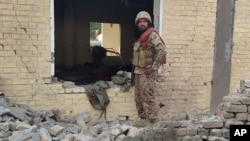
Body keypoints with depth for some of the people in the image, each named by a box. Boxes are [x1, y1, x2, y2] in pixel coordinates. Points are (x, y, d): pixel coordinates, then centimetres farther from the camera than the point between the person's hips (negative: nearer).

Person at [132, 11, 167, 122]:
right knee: (138, 97, 13)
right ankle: (142, 117, 23)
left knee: (147, 96, -8)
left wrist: (154, 67, -21)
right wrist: (135, 66, 14)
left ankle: (151, 119, -1)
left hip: (147, 72, -9)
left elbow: (162, 51, -24)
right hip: (139, 71, 9)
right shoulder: (141, 37, 15)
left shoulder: (152, 35, -14)